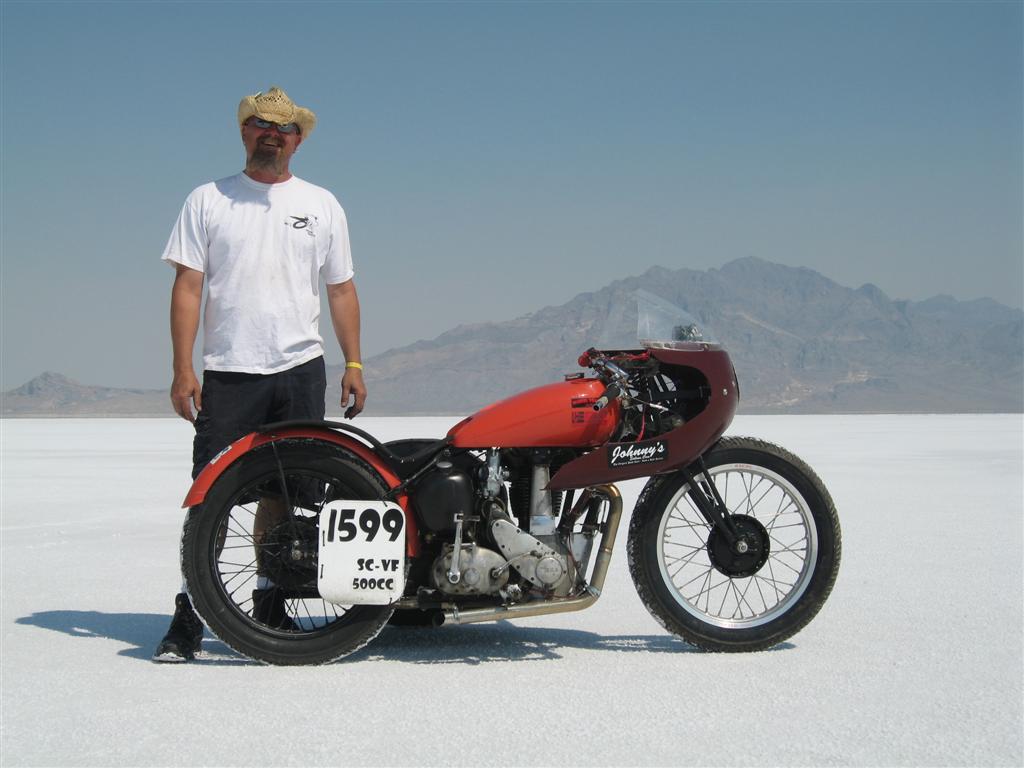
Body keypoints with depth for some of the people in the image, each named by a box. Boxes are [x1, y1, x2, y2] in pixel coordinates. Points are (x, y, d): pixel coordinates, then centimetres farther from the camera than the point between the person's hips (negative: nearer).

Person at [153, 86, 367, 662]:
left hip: (301, 372, 2)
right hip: (227, 375, -2)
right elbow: (187, 286, 1)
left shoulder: (322, 204, 12)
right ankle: (189, 618, -2)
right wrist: (182, 369, -8)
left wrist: (354, 365, 6)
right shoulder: (209, 200, 6)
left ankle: (269, 610, 18)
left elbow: (342, 290, 14)